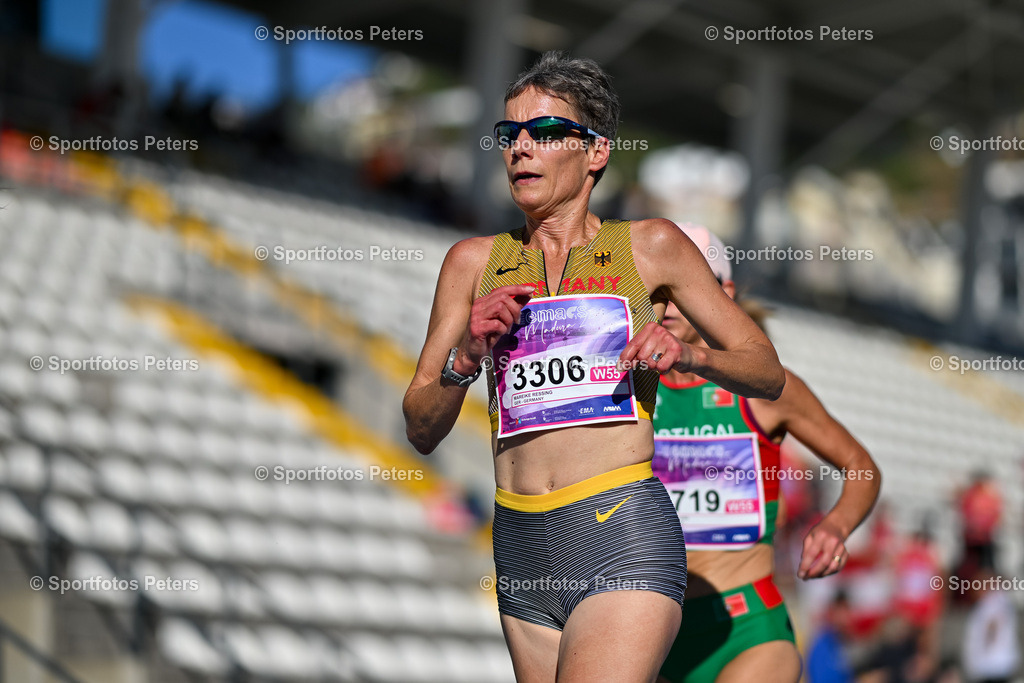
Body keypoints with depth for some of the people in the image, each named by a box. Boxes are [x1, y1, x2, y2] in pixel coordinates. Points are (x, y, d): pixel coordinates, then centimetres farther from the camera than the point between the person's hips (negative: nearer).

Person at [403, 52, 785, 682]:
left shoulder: (651, 247, 7)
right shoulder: (475, 262, 13)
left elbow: (769, 374, 12)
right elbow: (422, 430, 13)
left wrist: (689, 354, -7)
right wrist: (467, 358, -6)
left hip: (623, 536, -4)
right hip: (522, 547, 4)